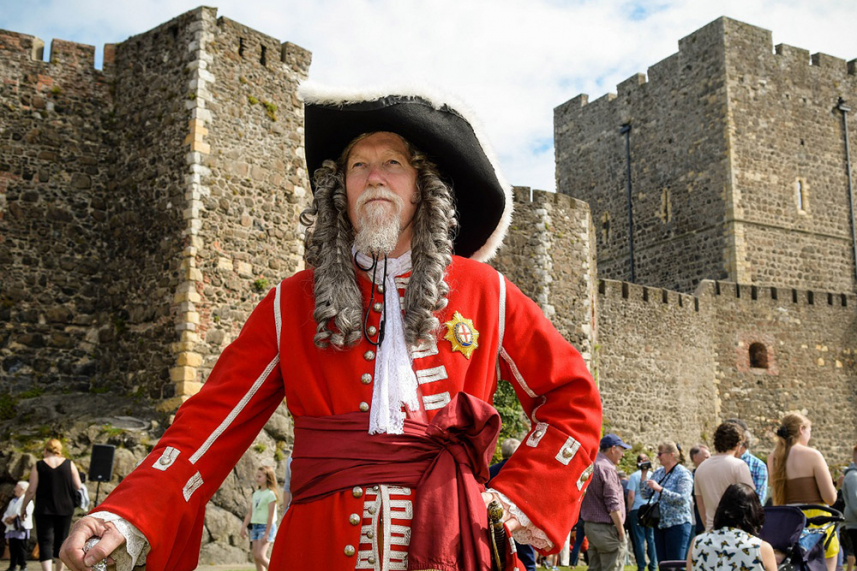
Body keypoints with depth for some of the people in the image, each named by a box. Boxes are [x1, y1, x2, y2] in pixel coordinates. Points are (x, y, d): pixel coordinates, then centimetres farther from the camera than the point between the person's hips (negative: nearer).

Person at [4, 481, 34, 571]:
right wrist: (6, 519, -3)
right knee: (12, 548, 8)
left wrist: (14, 517, -20)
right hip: (11, 528, 7)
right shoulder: (12, 501, 21)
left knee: (21, 547, -5)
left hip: (21, 528, -7)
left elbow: (25, 514, -16)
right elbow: (6, 513, 18)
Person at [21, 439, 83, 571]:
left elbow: (31, 490, -5)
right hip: (65, 509, 2)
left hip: (44, 509, -2)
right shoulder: (69, 464, 0)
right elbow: (78, 487, 1)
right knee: (61, 540, 17)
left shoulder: (39, 466, -4)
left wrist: (23, 507, 8)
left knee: (45, 542, -3)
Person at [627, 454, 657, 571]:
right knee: (651, 538, 9)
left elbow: (631, 496, -9)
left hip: (637, 510, -2)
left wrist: (629, 509, 1)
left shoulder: (634, 476, -5)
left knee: (639, 539, 3)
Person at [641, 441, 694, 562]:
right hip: (659, 524, 7)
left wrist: (659, 489, -26)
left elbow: (682, 499, -21)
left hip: (677, 524, -7)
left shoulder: (683, 474, -9)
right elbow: (645, 495, 11)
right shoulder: (657, 473, 12)